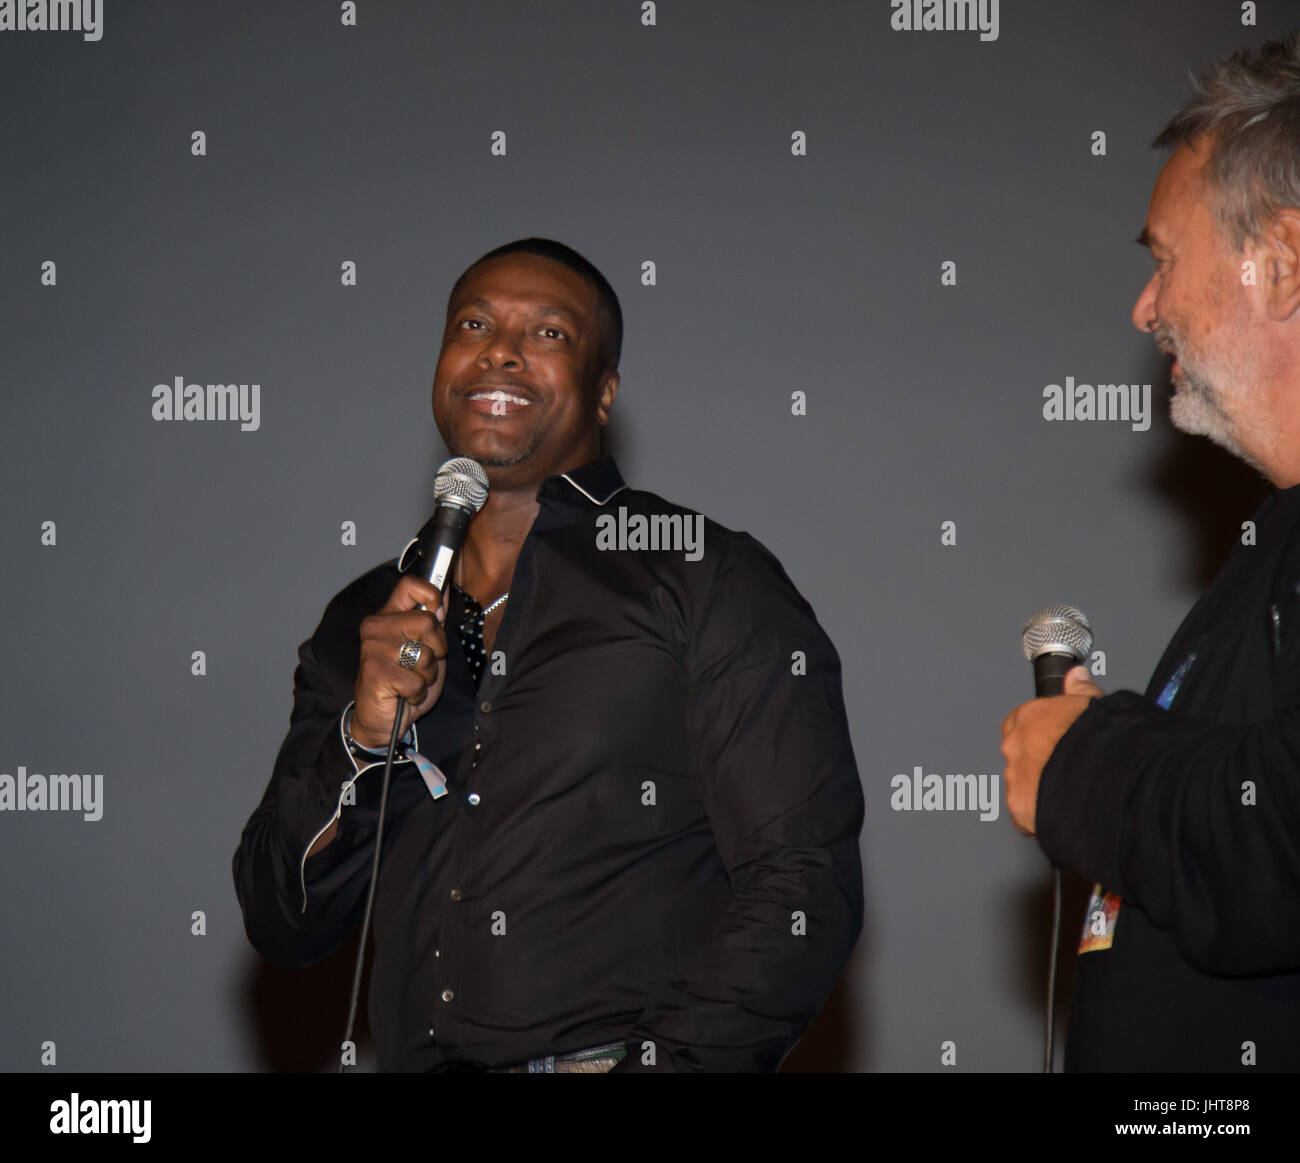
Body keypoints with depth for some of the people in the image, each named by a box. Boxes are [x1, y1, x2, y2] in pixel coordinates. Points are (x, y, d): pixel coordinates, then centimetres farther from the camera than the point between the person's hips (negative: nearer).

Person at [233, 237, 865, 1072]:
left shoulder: (711, 581, 5)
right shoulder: (364, 622, 18)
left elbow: (803, 886, -3)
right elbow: (285, 927, 14)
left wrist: (665, 1065, -14)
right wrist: (364, 739, -1)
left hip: (619, 1053, -4)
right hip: (421, 1060, 4)